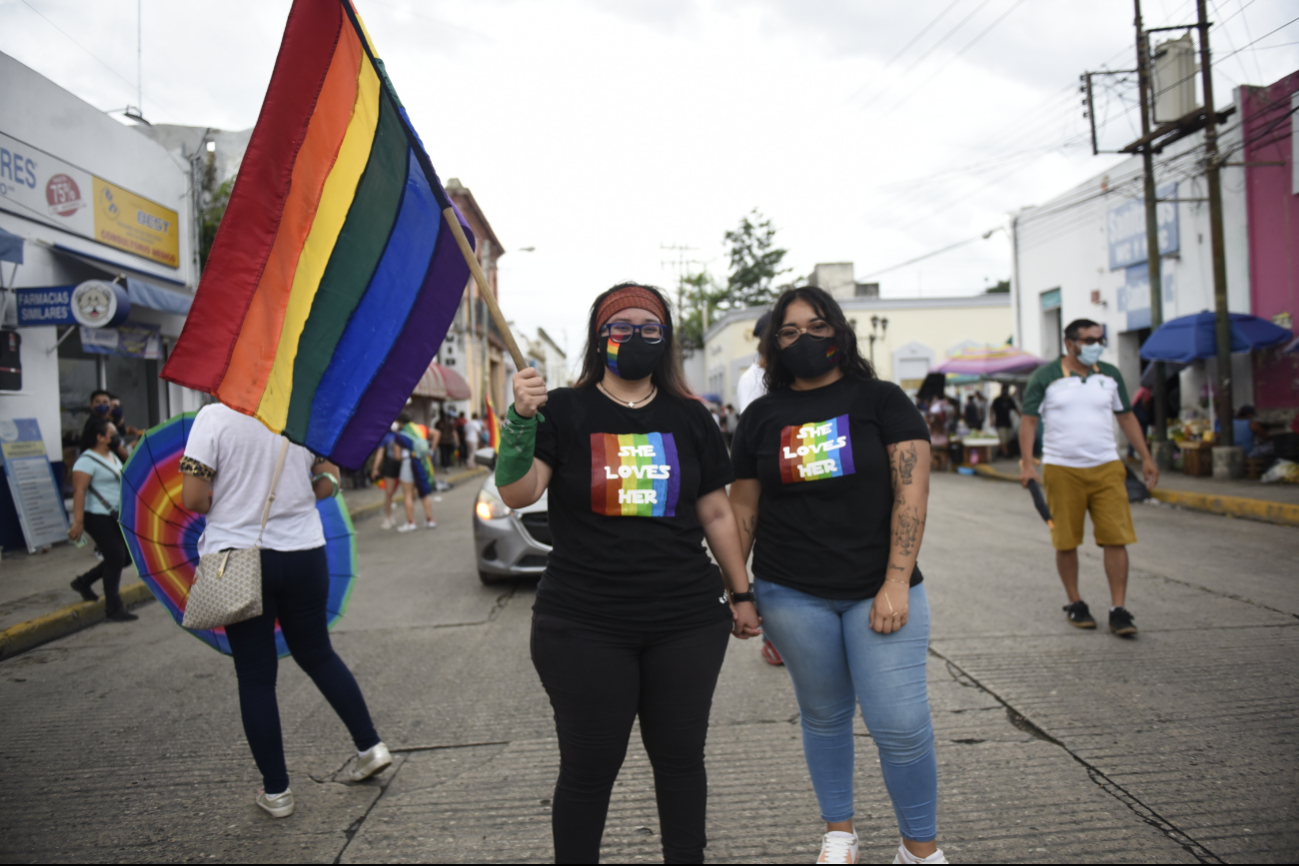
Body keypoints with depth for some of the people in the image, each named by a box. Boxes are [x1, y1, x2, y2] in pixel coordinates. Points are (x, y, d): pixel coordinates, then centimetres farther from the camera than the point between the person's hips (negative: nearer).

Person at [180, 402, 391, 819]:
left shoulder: (214, 417, -11)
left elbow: (193, 499, -13)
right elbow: (329, 483, 5)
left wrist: (230, 505, 7)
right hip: (304, 554, 3)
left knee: (255, 676, 8)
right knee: (318, 655, 21)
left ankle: (275, 791, 17)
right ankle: (370, 746, 23)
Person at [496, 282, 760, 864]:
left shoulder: (690, 418, 8)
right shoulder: (563, 411, -1)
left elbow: (716, 514, 12)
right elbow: (517, 494, -13)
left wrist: (741, 594, 12)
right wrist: (521, 420, -28)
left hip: (687, 624, 3)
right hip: (584, 629, -2)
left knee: (680, 759, 14)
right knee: (589, 769, 8)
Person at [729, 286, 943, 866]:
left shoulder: (882, 400, 0)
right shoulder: (762, 416, 7)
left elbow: (912, 493, -7)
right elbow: (743, 508, 10)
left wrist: (897, 584, -14)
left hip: (879, 591, -2)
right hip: (793, 594, 2)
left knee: (901, 724, -2)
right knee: (824, 716, 14)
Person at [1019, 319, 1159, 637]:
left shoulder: (1110, 375, 10)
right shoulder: (1046, 377, -1)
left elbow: (1126, 417, 17)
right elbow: (1029, 420, -2)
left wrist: (1146, 457, 13)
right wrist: (1027, 463, -12)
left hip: (1107, 468, 3)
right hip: (1061, 469, -3)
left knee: (1117, 538, -4)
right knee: (1066, 541, 5)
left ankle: (1118, 609, 4)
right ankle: (1075, 603, 21)